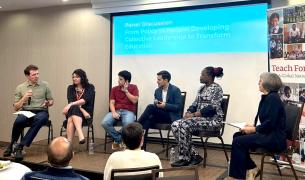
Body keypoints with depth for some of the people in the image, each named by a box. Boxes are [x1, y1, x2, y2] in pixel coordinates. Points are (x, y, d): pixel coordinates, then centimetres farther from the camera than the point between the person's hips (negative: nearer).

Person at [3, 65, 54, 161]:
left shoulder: (45, 85, 9)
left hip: (41, 111, 0)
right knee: (19, 121, -35)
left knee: (40, 119, -38)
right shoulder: (20, 88, 9)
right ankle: (11, 145, -10)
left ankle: (19, 147, -34)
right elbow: (16, 108, 8)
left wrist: (48, 103, -7)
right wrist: (24, 97, -7)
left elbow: (51, 101, 17)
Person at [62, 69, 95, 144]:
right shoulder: (70, 88, 15)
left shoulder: (90, 87, 5)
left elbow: (85, 100, -12)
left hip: (86, 112, -2)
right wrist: (82, 110, -18)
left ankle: (69, 142, -53)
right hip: (72, 111, 2)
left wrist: (71, 105, -26)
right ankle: (81, 136, -56)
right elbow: (70, 101, -2)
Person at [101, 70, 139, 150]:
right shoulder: (114, 89, 14)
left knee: (127, 123, -38)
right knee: (105, 123, -28)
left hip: (128, 111, -3)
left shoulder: (133, 87, 8)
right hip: (116, 111, 3)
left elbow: (134, 101, -5)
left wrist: (126, 90, -6)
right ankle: (118, 139, -6)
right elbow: (112, 103, 5)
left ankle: (117, 140, -8)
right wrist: (114, 112, -14)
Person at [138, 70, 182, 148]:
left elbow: (179, 107, -11)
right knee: (147, 120, -28)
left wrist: (165, 105, -22)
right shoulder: (157, 91, 12)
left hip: (170, 116, -5)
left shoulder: (175, 90, -6)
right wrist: (156, 104, -11)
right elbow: (156, 105, 14)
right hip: (159, 115, 6)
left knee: (150, 107, -26)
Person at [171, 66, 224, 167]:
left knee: (184, 125, -29)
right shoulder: (201, 88, 17)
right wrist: (188, 113, -6)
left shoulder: (216, 88, -9)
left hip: (213, 120, -9)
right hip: (200, 118, 9)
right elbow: (195, 104, 16)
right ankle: (194, 155, -8)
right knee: (175, 125, -12)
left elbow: (213, 108, -19)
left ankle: (185, 158, -16)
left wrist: (194, 115, -21)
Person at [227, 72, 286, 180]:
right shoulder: (266, 97, 12)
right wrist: (253, 126, 4)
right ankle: (251, 168, 10)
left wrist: (253, 129, -14)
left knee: (238, 141, -17)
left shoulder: (272, 98, -17)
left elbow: (270, 123, -23)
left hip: (275, 138, -10)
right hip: (268, 134, 10)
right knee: (237, 135, 6)